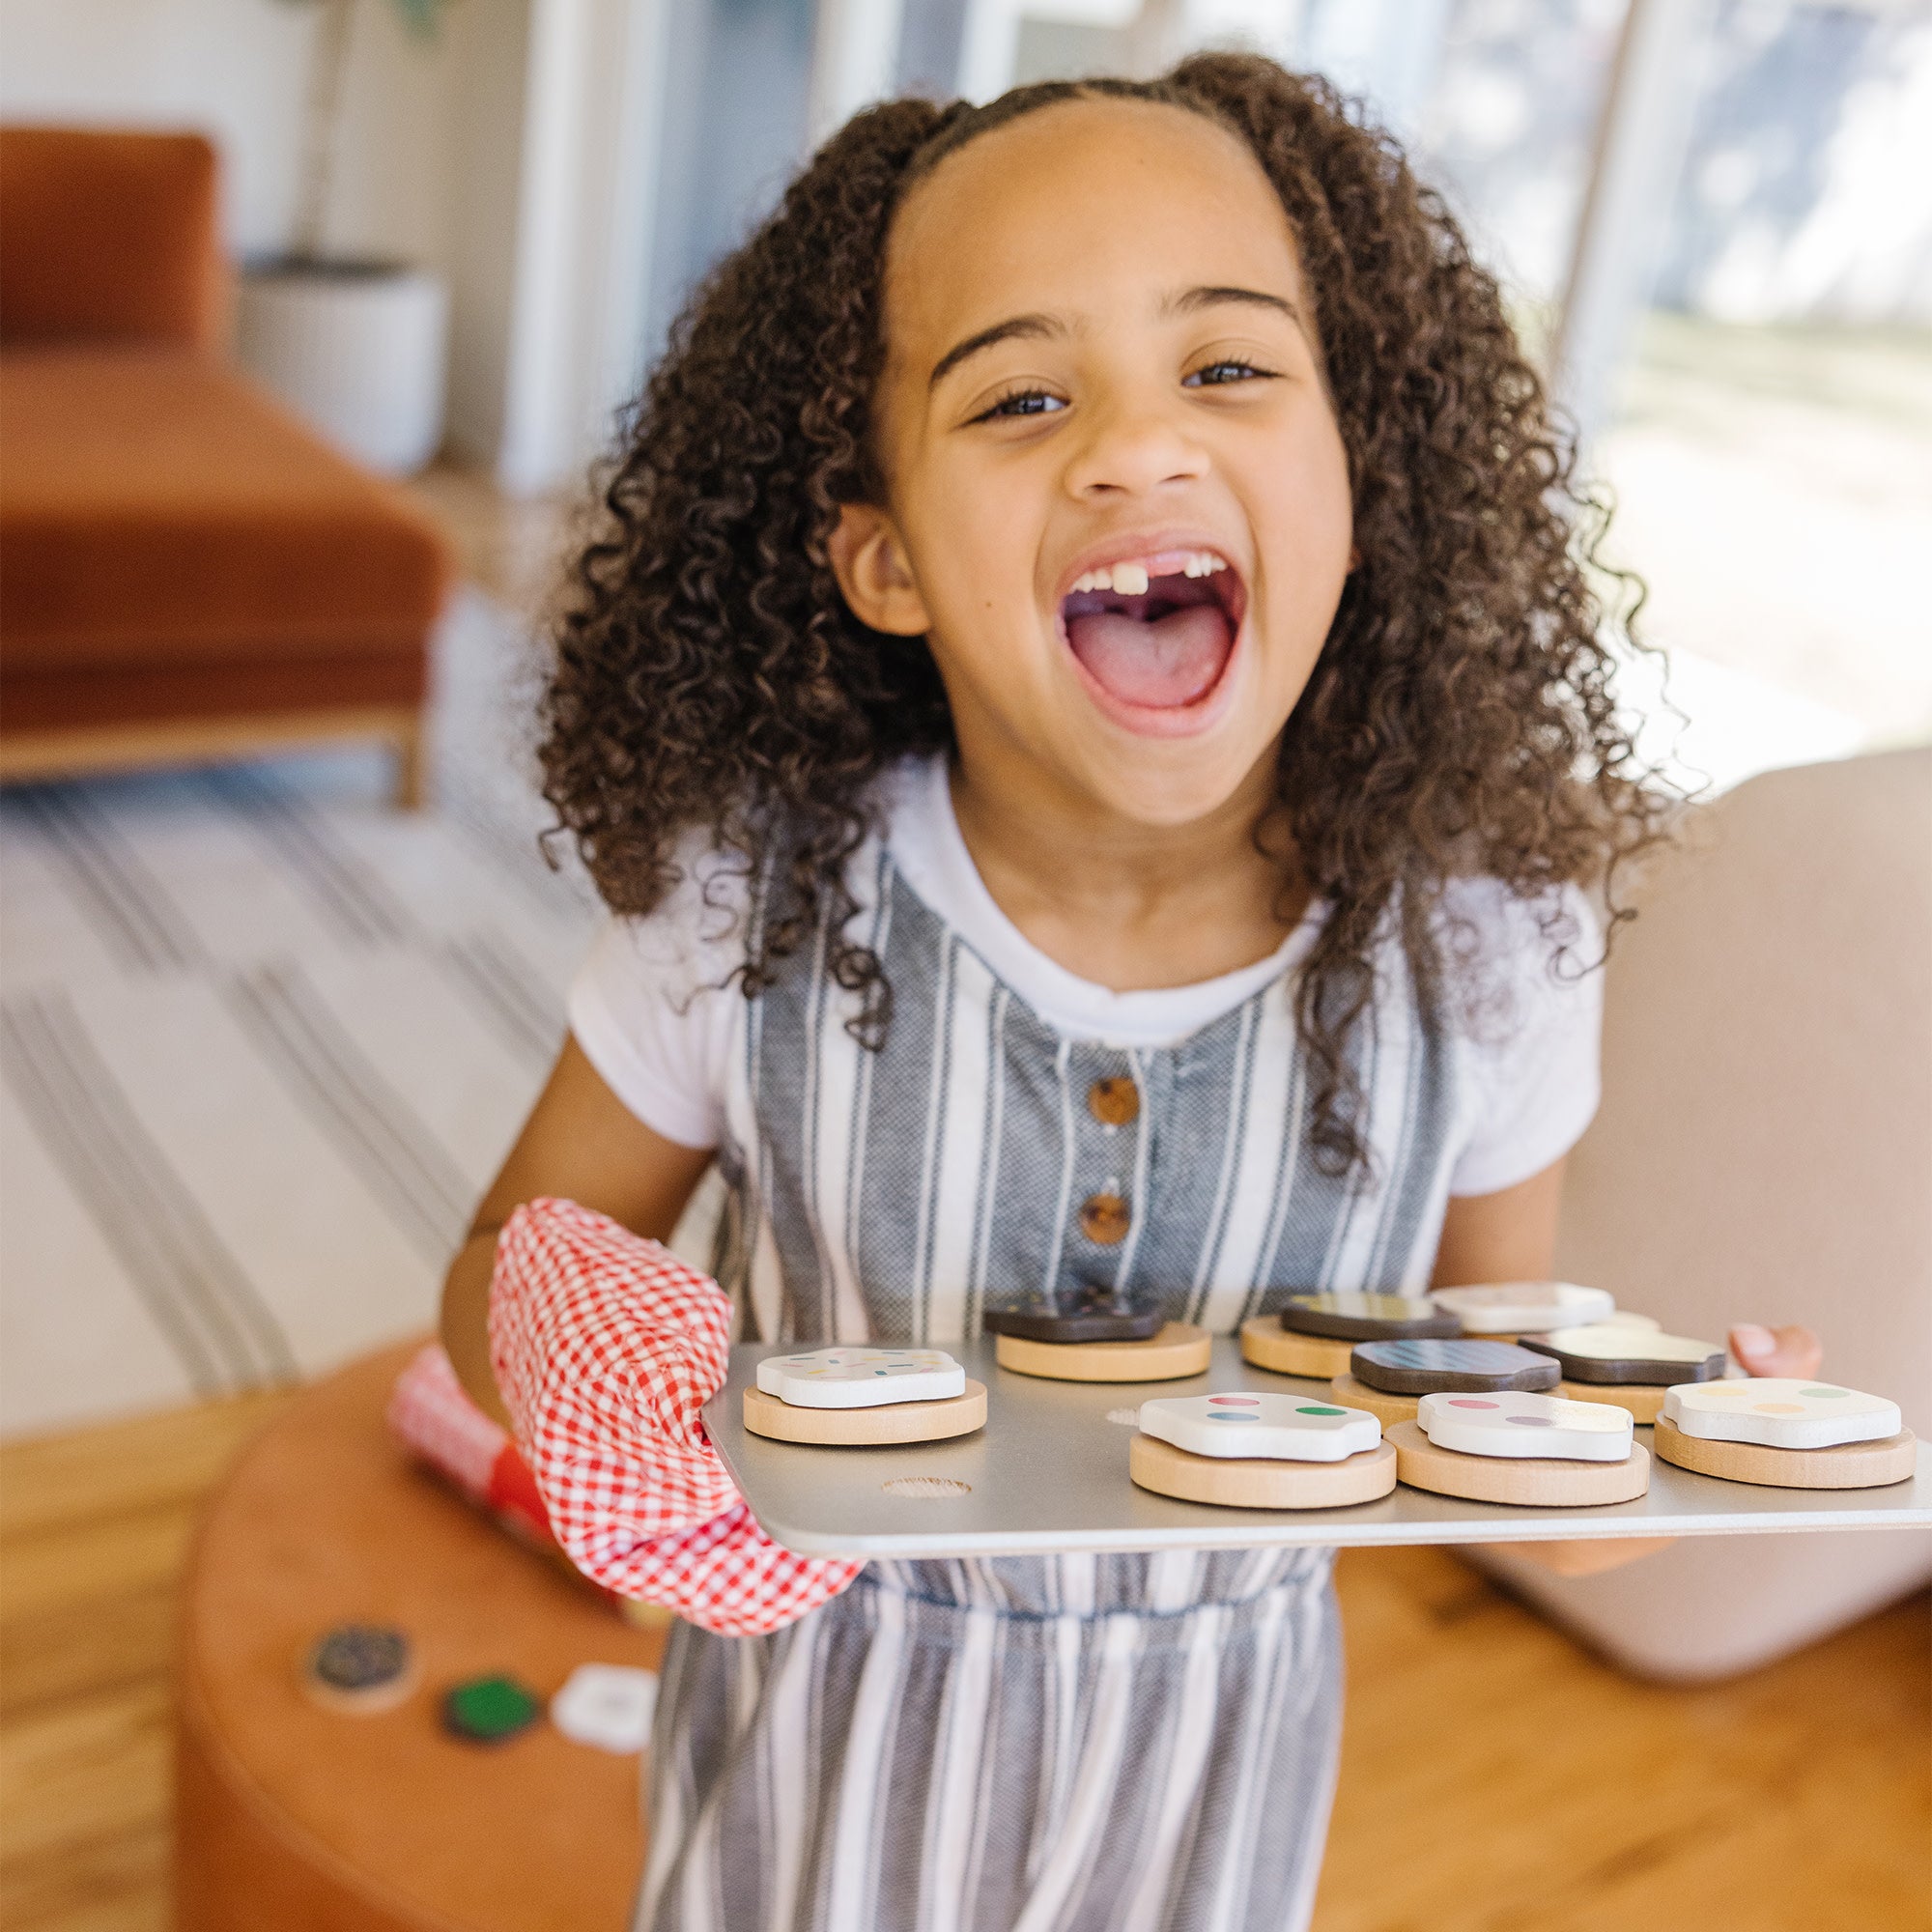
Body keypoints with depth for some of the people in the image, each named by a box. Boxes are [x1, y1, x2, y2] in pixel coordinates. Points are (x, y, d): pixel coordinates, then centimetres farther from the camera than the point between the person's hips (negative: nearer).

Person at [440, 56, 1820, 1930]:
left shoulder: (1485, 942, -20)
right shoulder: (753, 894, -23)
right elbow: (504, 1258, -9)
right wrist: (566, 1325, -32)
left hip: (1207, 1763, 2)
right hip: (827, 1723, -1)